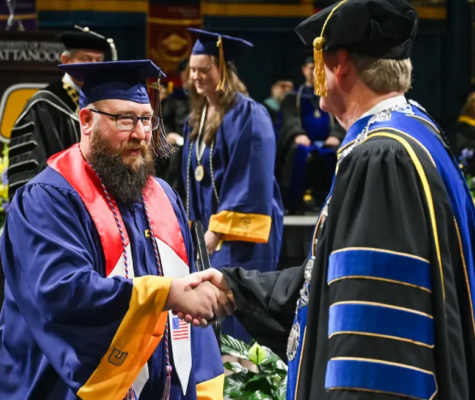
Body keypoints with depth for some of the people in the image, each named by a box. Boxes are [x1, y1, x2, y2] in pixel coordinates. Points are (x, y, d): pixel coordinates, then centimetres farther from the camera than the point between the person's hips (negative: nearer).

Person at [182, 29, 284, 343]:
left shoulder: (248, 115, -13)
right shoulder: (198, 118, 13)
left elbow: (250, 183, -19)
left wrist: (217, 232, -21)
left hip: (239, 235, -8)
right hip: (209, 232, 8)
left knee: (231, 324, -9)